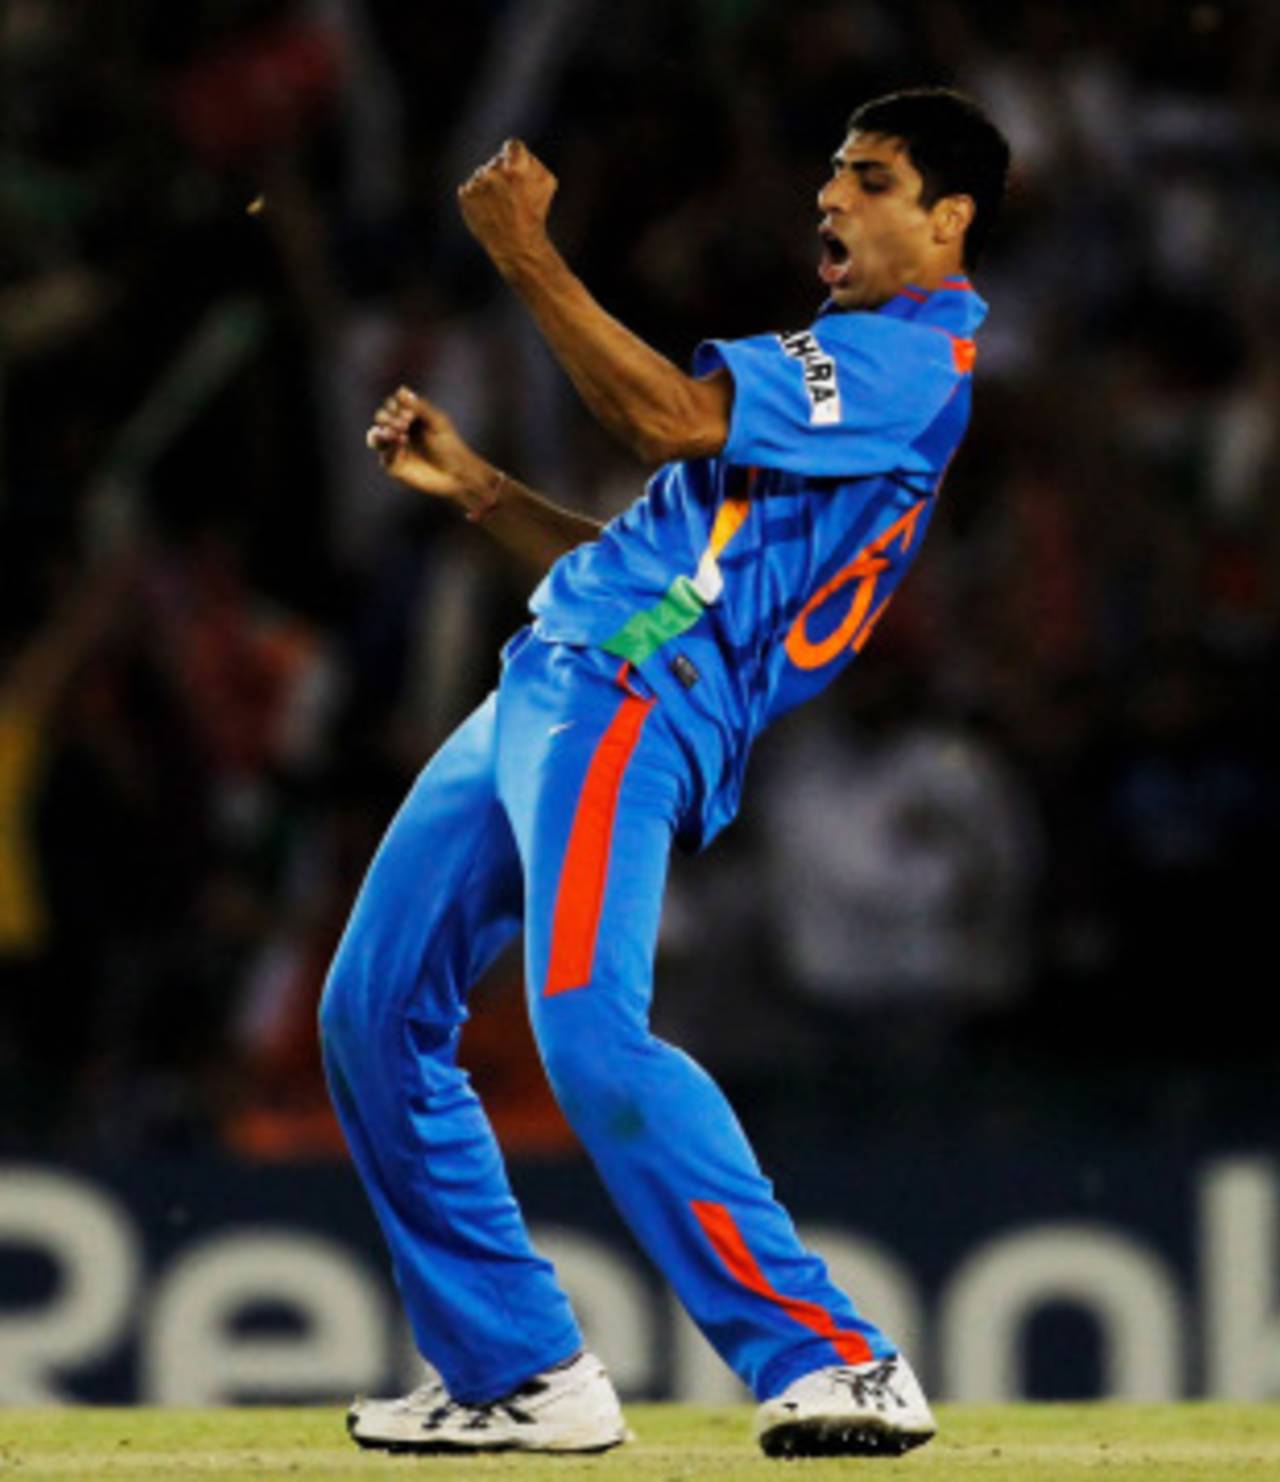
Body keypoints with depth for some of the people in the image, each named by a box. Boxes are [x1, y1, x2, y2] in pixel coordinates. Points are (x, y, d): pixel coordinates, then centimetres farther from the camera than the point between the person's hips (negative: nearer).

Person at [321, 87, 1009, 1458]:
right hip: (544, 691, 11)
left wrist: (526, 254, -15)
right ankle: (519, 1374, 12)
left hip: (631, 703, -11)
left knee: (589, 1033, -27)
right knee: (372, 1018, 9)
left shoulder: (911, 359, -6)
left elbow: (670, 417, -18)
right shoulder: (831, 367, 28)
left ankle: (835, 1361, -27)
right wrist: (470, 485, 21)